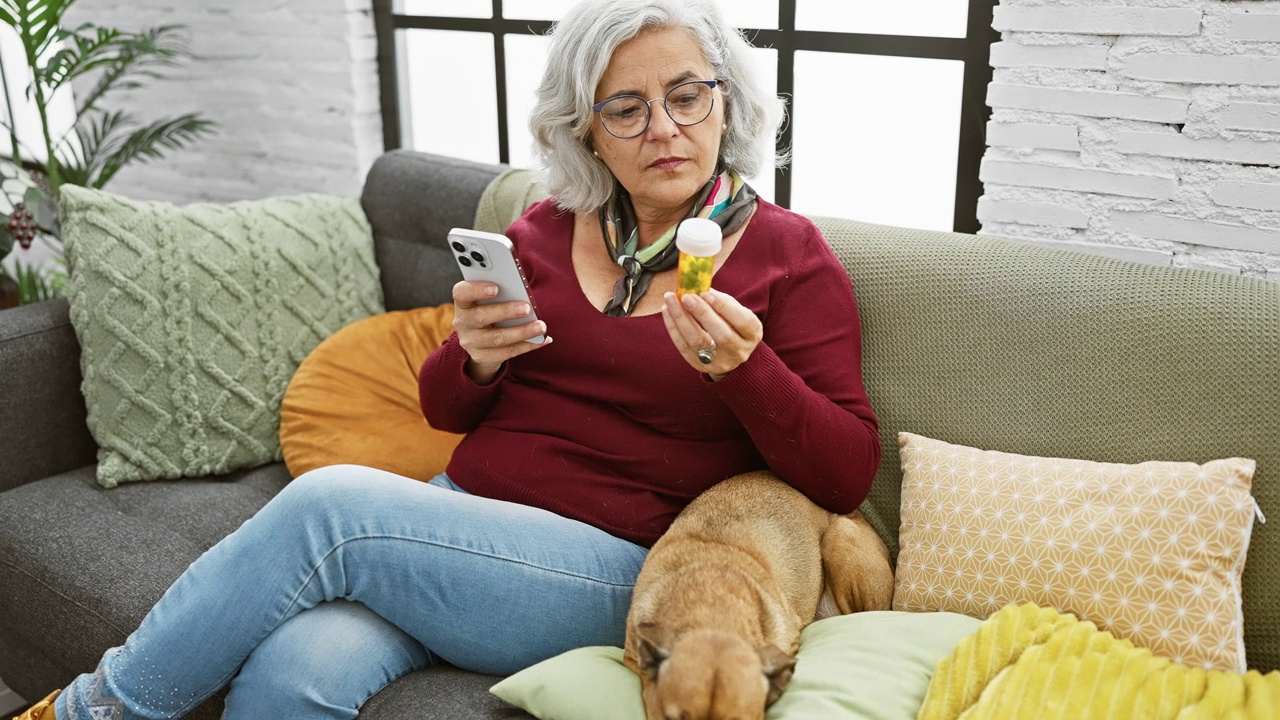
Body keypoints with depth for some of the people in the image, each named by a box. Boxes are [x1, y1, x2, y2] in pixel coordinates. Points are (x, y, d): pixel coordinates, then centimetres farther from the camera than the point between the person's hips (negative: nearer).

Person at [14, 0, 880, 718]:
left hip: (612, 566, -4)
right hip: (463, 515, 4)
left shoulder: (785, 253, 0)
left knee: (327, 502, -25)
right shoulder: (547, 228, 11)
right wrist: (474, 361, -7)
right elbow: (446, 410, 17)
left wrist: (744, 366, -23)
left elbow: (848, 475, -5)